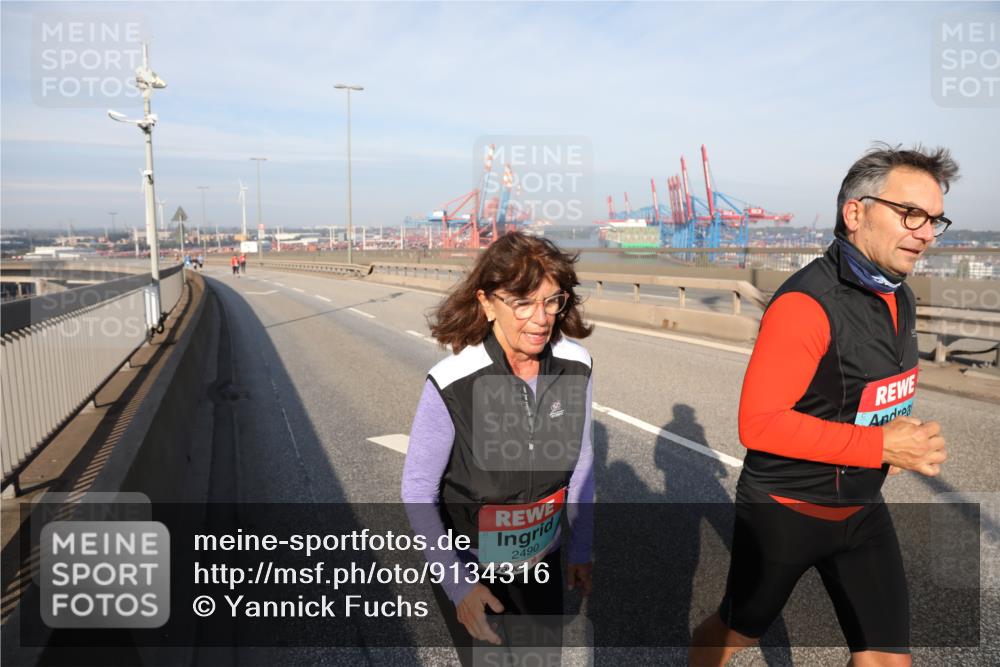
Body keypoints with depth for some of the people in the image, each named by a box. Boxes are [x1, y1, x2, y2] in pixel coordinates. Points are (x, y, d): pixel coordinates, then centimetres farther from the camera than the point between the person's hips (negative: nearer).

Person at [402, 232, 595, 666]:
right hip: (468, 566, -4)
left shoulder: (575, 365, -17)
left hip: (541, 561, 4)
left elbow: (579, 459, -1)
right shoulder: (451, 385, -28)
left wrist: (581, 548, 7)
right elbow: (418, 489, -15)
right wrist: (457, 583, -16)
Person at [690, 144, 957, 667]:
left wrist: (903, 433, -2)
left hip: (862, 508, 7)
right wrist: (882, 445, -27)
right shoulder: (807, 303, -26)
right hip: (784, 511, -7)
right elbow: (759, 423, -29)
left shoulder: (900, 298, 3)